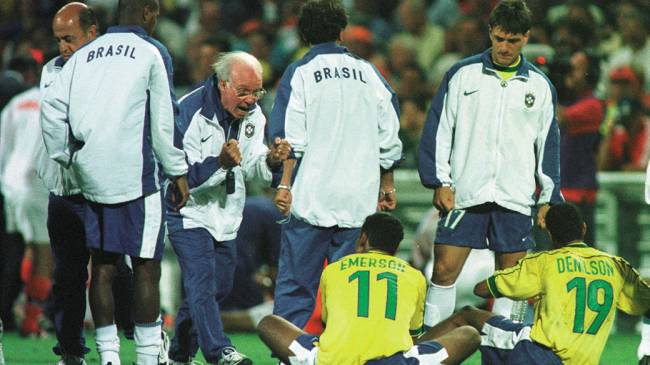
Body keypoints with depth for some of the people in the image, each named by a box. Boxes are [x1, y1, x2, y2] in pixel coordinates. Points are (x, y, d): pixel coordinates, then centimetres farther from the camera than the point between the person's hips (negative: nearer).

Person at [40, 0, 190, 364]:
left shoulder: (85, 55, 14)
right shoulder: (152, 53, 0)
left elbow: (52, 105, 6)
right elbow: (163, 120, -3)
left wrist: (63, 156, 14)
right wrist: (178, 171, 5)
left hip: (93, 180, 5)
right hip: (137, 177, -5)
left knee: (103, 267, 7)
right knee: (146, 269, -1)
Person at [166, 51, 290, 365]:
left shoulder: (252, 115, -2)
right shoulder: (190, 112, -23)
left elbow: (250, 167, 0)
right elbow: (184, 175, -25)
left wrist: (270, 160, -22)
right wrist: (221, 163, -41)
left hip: (227, 215, 7)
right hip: (190, 212, -7)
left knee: (219, 287, 11)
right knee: (202, 283, -19)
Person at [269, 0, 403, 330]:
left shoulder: (300, 74, -1)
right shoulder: (368, 73, 10)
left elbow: (291, 139, -8)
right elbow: (389, 139, 12)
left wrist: (285, 183, -6)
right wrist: (386, 184, 21)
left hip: (311, 196, -3)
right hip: (359, 199, 3)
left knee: (295, 284, -2)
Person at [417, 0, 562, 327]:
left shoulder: (539, 86, 9)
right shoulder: (462, 75, 4)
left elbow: (549, 142, 15)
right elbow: (438, 129, 5)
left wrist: (549, 198, 12)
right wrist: (440, 182, -3)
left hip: (515, 199, 2)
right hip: (464, 196, -2)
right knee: (443, 271, -7)